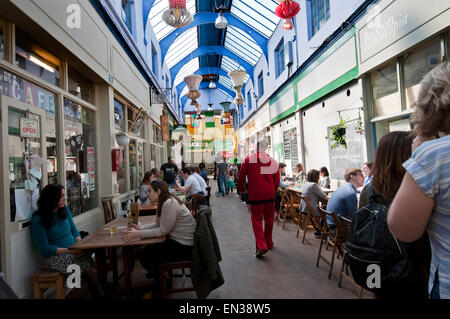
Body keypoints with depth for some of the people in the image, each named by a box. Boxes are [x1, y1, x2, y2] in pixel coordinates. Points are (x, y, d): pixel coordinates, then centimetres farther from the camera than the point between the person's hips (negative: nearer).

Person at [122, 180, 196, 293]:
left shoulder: (169, 203, -21)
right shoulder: (164, 202, 11)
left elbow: (163, 230, -21)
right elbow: (158, 225, 15)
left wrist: (139, 234, -20)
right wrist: (140, 227, 3)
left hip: (184, 246, -10)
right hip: (176, 240, 10)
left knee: (143, 255, -8)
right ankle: (158, 274, 35)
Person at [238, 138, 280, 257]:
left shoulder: (248, 160, -6)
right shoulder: (273, 162, 3)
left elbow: (241, 177, -2)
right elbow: (277, 181, 8)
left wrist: (242, 189, 15)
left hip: (255, 195, -3)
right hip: (270, 195, 3)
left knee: (256, 219, 4)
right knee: (269, 219, 16)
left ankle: (261, 245, -9)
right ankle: (269, 243, 30)